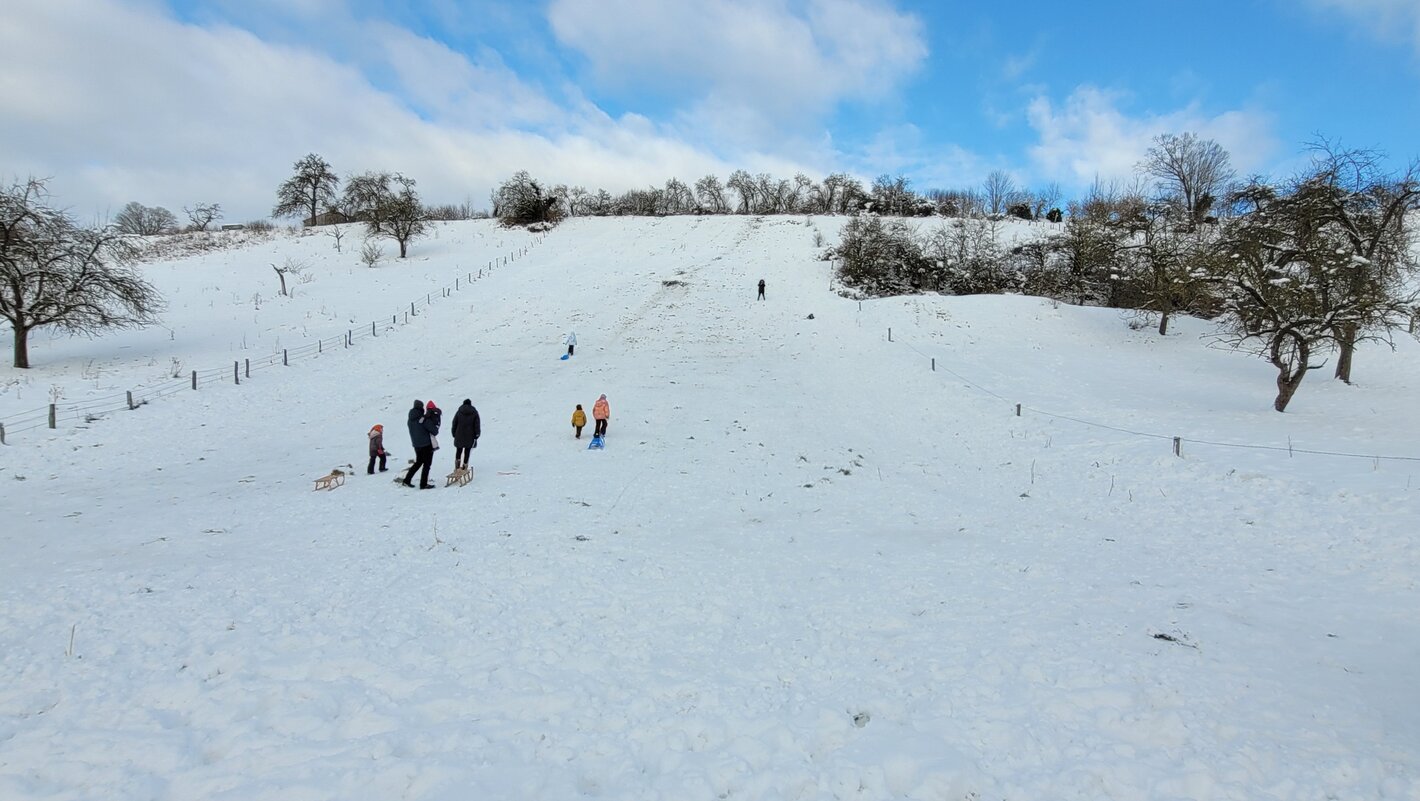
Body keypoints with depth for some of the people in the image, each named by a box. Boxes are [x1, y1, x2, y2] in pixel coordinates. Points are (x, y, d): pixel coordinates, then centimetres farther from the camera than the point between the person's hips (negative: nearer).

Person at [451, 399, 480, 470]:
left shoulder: (459, 412, -1)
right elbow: (477, 426, -1)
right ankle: (465, 467, 8)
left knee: (459, 450, 15)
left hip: (459, 436, 1)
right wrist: (476, 436, 5)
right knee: (467, 452, 7)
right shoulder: (474, 413, -1)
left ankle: (457, 467, 7)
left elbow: (454, 424, 3)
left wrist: (454, 434, 12)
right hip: (470, 437, 0)